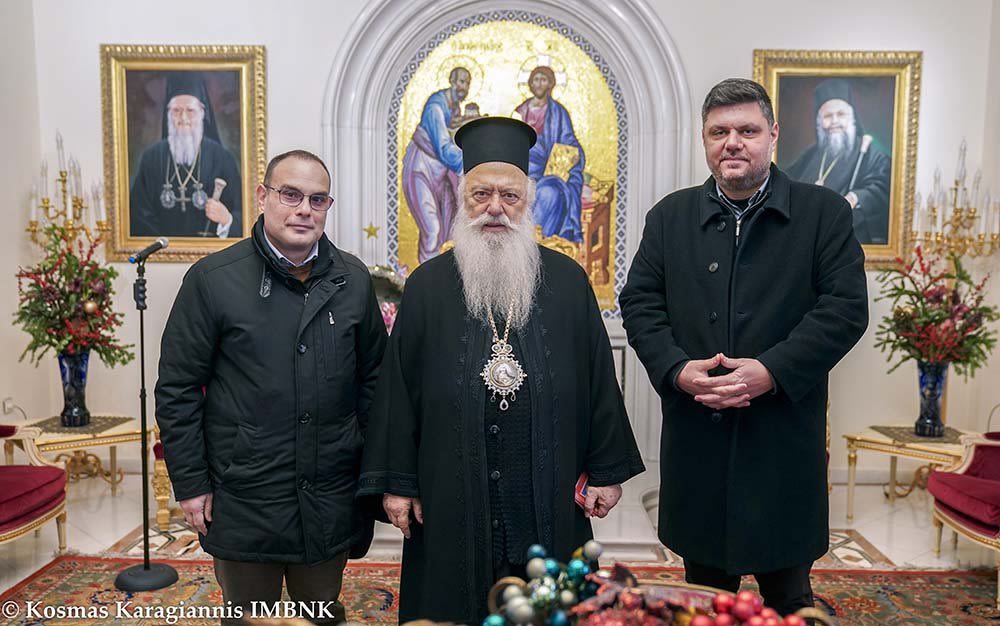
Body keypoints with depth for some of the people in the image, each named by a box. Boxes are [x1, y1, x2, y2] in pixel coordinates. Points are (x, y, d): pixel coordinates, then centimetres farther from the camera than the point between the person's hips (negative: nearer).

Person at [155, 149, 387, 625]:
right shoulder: (213, 279, -8)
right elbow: (178, 389, -5)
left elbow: (373, 377, 7)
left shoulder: (353, 279, 0)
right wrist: (190, 484, -5)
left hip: (331, 497, 3)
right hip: (243, 499, -2)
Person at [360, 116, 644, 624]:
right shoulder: (428, 286, 0)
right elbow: (397, 386, 0)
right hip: (451, 501, 0)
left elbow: (598, 378, 3)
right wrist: (395, 481, -2)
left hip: (548, 503, 1)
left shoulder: (566, 282, 1)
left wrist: (608, 470, 3)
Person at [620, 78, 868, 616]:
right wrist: (677, 369, -13)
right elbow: (640, 303, 3)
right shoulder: (670, 216, 7)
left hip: (785, 438, -2)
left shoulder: (824, 212, 0)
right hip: (696, 438, 2)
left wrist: (774, 370, -19)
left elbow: (846, 308, -7)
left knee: (788, 592, 15)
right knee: (705, 592, 18)